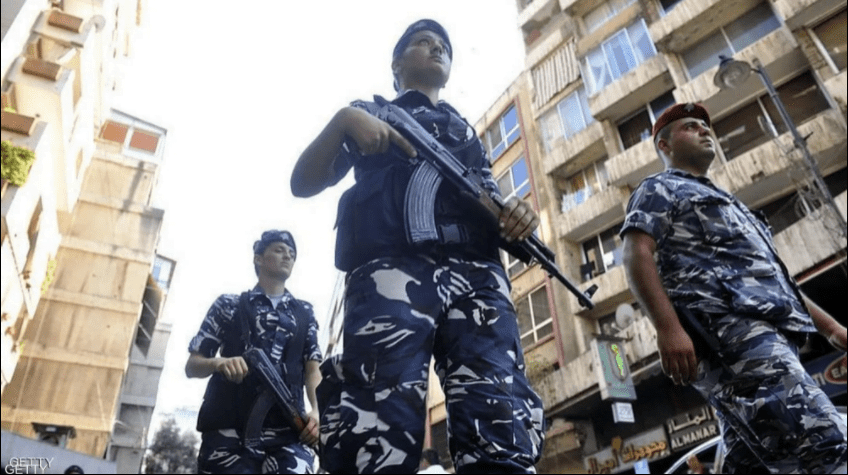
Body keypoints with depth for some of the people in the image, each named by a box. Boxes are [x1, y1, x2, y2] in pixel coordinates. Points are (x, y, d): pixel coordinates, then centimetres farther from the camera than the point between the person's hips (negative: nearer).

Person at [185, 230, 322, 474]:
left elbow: (312, 370, 14)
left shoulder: (304, 313, 22)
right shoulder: (228, 305, 16)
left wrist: (317, 410, -7)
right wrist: (219, 363, -12)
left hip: (288, 431, 1)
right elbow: (192, 365, 12)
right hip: (229, 431, -1)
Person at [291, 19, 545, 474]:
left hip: (477, 277, 3)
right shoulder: (370, 114, 26)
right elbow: (303, 183, 14)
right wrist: (343, 119, -3)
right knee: (381, 434, -18)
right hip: (394, 270, -3)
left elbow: (492, 208, 26)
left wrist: (516, 216, 1)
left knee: (502, 438, -14)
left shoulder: (466, 131, 36)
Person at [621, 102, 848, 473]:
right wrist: (669, 327, -22)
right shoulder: (658, 189, 10)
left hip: (768, 333, 9)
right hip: (726, 331, -9)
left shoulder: (723, 201, 37)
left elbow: (773, 275, 35)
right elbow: (636, 255, -8)